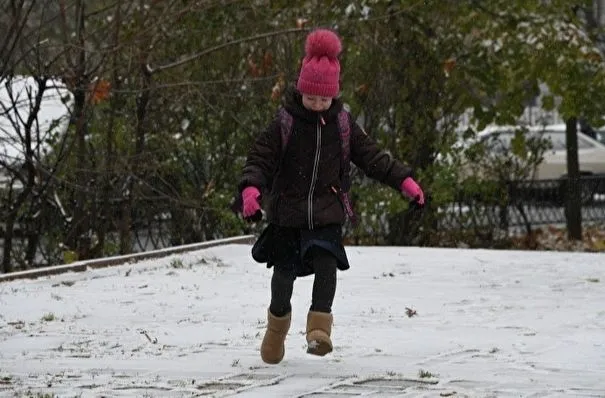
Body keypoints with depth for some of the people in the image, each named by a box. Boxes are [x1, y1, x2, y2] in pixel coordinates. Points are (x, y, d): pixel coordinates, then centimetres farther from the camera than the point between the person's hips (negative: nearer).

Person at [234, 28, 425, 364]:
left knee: (326, 262, -22)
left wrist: (404, 180, -4)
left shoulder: (343, 125, 0)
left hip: (327, 212, 1)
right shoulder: (284, 124, -7)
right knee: (284, 272, 7)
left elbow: (372, 156, 6)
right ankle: (277, 326, 31)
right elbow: (260, 159, -11)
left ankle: (320, 328, -24)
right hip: (287, 211, 0)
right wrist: (251, 189, -31)